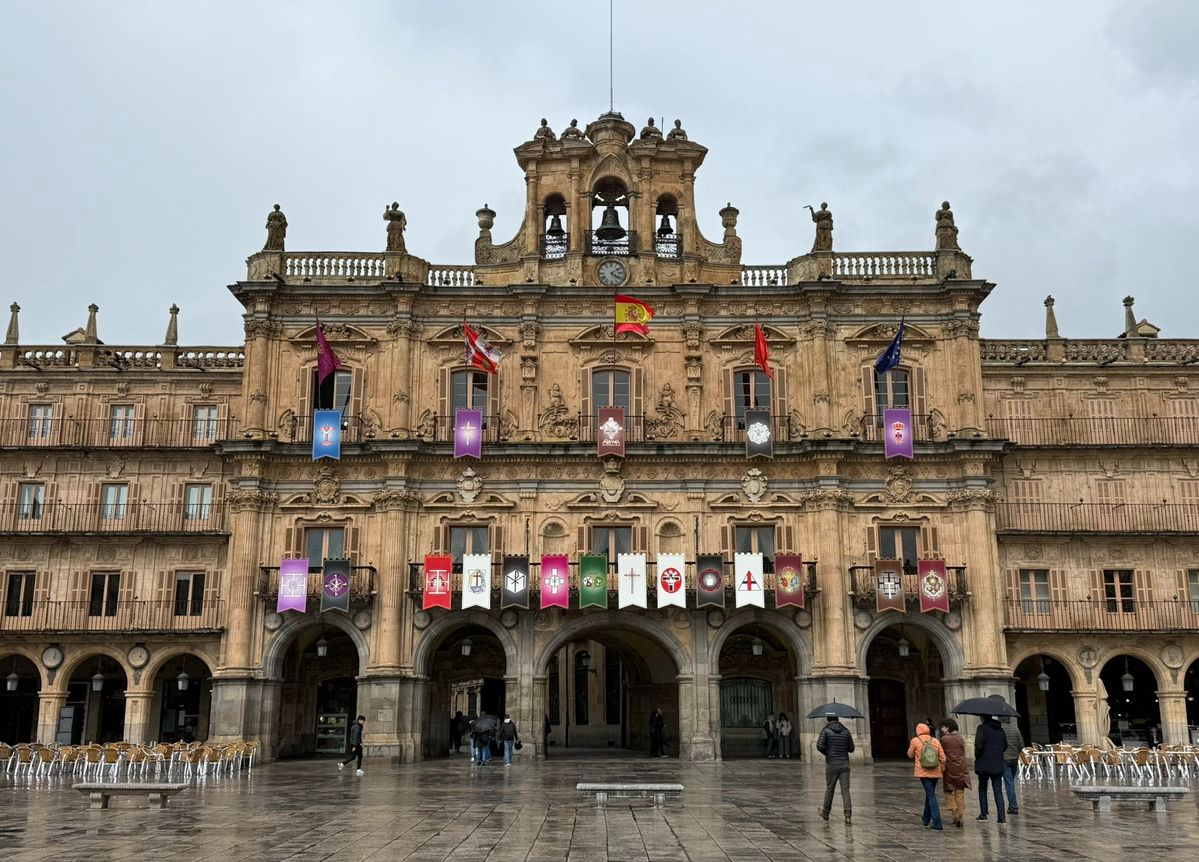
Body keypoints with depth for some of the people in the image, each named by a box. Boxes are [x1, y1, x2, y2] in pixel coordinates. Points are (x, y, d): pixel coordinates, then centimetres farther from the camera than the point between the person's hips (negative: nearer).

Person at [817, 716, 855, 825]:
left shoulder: (826, 731, -4)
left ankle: (825, 813, 27)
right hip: (844, 764, 2)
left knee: (829, 788, 12)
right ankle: (848, 815, -12)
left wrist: (826, 752, 6)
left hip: (831, 764, -2)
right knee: (845, 790, 0)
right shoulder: (846, 731, 5)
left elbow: (820, 746, -14)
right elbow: (851, 748, 6)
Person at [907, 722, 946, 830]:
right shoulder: (936, 741, 3)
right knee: (930, 794, 20)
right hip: (935, 772, 4)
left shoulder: (915, 741, -4)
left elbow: (910, 755, 7)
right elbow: (942, 758, 3)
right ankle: (926, 819, 34)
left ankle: (937, 824, -13)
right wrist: (943, 770, 14)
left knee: (931, 795, -4)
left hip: (923, 772, -4)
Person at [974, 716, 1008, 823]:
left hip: (984, 764, -4)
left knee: (982, 788, 12)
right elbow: (1005, 745, 11)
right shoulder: (1000, 729, 6)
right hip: (998, 765, 4)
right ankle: (1001, 816, -2)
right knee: (998, 790, 6)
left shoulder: (982, 728, -11)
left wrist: (977, 756, -2)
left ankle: (983, 814, 12)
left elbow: (979, 745, -19)